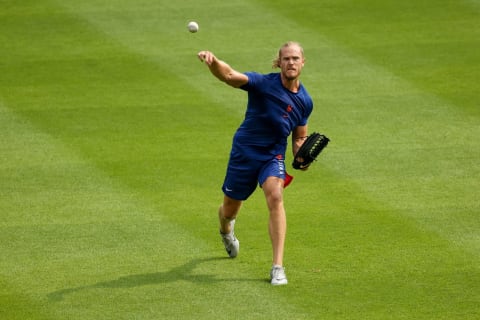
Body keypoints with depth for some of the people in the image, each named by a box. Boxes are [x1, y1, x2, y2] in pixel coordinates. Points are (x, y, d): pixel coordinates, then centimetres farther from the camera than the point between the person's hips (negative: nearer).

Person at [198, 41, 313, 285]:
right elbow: (229, 75, -35)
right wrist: (212, 62, -57)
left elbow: (299, 137, 13)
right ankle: (226, 231, 55)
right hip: (244, 152, -1)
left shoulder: (304, 101, -2)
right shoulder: (263, 83, -17)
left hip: (273, 156, 1)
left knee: (275, 196, -27)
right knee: (230, 209, 13)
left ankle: (277, 266, -27)